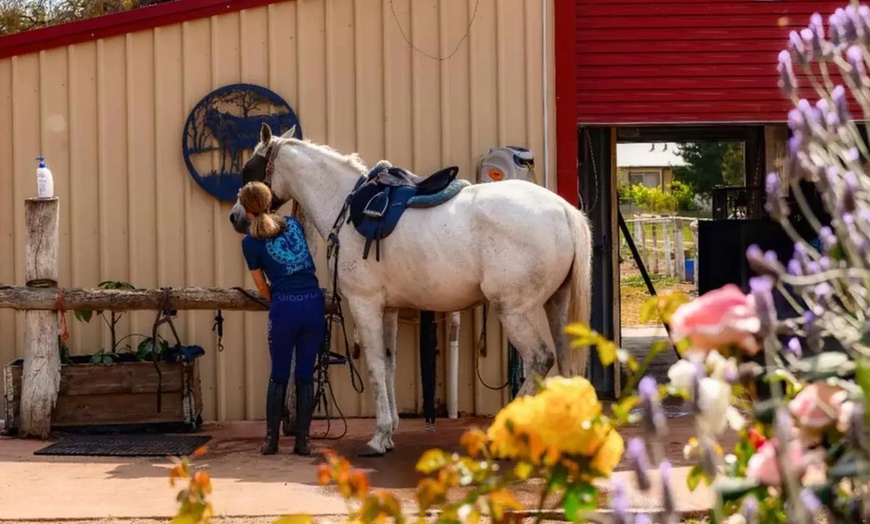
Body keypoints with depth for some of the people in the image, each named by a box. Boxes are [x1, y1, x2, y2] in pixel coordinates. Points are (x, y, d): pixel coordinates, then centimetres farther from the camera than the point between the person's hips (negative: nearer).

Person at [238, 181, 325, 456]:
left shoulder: (250, 241, 1)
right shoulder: (293, 223, 12)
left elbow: (261, 285, 8)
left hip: (284, 308, -3)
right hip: (314, 303, 3)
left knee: (279, 376, 11)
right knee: (305, 376, 8)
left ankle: (271, 440, 14)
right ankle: (302, 441, 10)